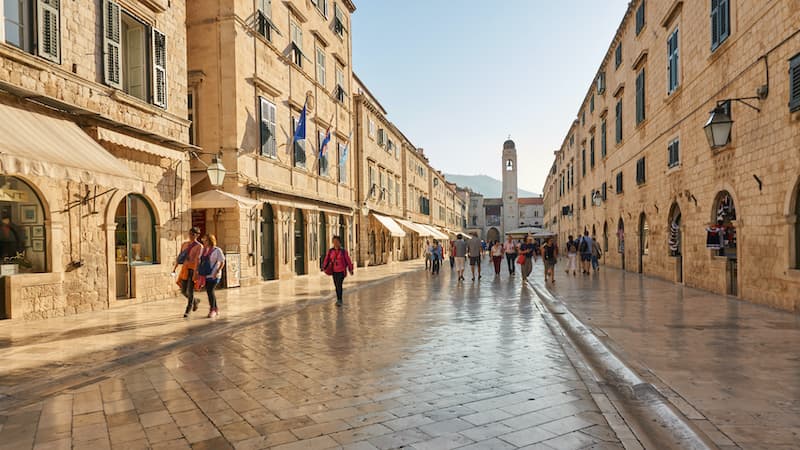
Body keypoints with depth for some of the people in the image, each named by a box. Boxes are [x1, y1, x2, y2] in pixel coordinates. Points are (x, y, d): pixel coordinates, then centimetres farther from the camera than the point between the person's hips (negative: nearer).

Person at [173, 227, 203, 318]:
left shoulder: (199, 246, -6)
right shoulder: (184, 244, 12)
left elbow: (197, 259, -18)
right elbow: (179, 257, 16)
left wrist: (195, 271, -27)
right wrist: (174, 268, 9)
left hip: (193, 269, -6)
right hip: (185, 269, 6)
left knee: (190, 290, -6)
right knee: (183, 291, 6)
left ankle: (188, 310, 6)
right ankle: (194, 301, 33)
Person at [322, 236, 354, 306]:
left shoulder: (343, 251, -6)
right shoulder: (330, 251, 1)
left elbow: (348, 260, -2)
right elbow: (326, 260, -3)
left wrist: (350, 269, -1)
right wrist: (324, 267, -16)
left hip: (341, 270, -4)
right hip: (334, 271, 4)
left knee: (339, 285, -14)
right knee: (336, 285, 11)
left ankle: (339, 300, -7)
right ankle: (339, 300, 28)